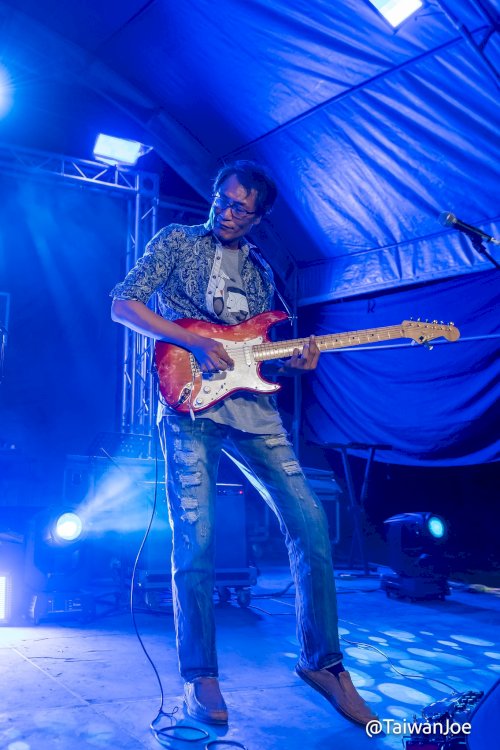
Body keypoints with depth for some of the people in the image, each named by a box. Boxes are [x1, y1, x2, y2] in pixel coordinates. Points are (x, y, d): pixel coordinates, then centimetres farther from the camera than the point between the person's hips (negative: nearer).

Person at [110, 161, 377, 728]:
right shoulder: (176, 242, 9)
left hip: (250, 404, 4)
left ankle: (321, 659, 10)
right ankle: (199, 677, 7)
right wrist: (196, 343, -12)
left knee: (309, 522, -5)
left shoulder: (261, 271, 21)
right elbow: (123, 304, -2)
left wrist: (293, 363, 0)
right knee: (196, 538, -10)